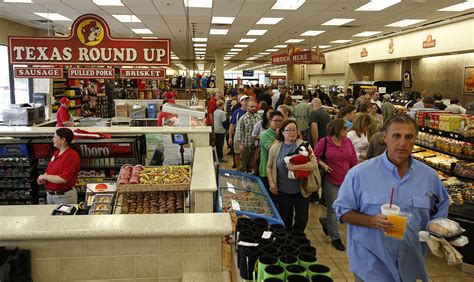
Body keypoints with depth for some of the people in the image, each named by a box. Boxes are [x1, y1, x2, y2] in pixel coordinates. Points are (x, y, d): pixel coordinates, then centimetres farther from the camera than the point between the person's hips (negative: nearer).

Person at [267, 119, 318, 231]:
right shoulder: (275, 147, 0)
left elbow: (314, 164, -14)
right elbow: (269, 167, 10)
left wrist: (295, 167, -23)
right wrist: (271, 182, -2)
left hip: (301, 190, -1)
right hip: (283, 191, 1)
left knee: (302, 219, 7)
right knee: (286, 220, 13)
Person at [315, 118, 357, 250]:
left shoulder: (348, 141, 4)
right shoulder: (324, 142, -8)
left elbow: (353, 160, 9)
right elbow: (315, 157, -1)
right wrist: (323, 165, -17)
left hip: (346, 181, 5)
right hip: (330, 181, -4)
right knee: (333, 209, 5)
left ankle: (325, 221, 39)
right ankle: (335, 238, 20)